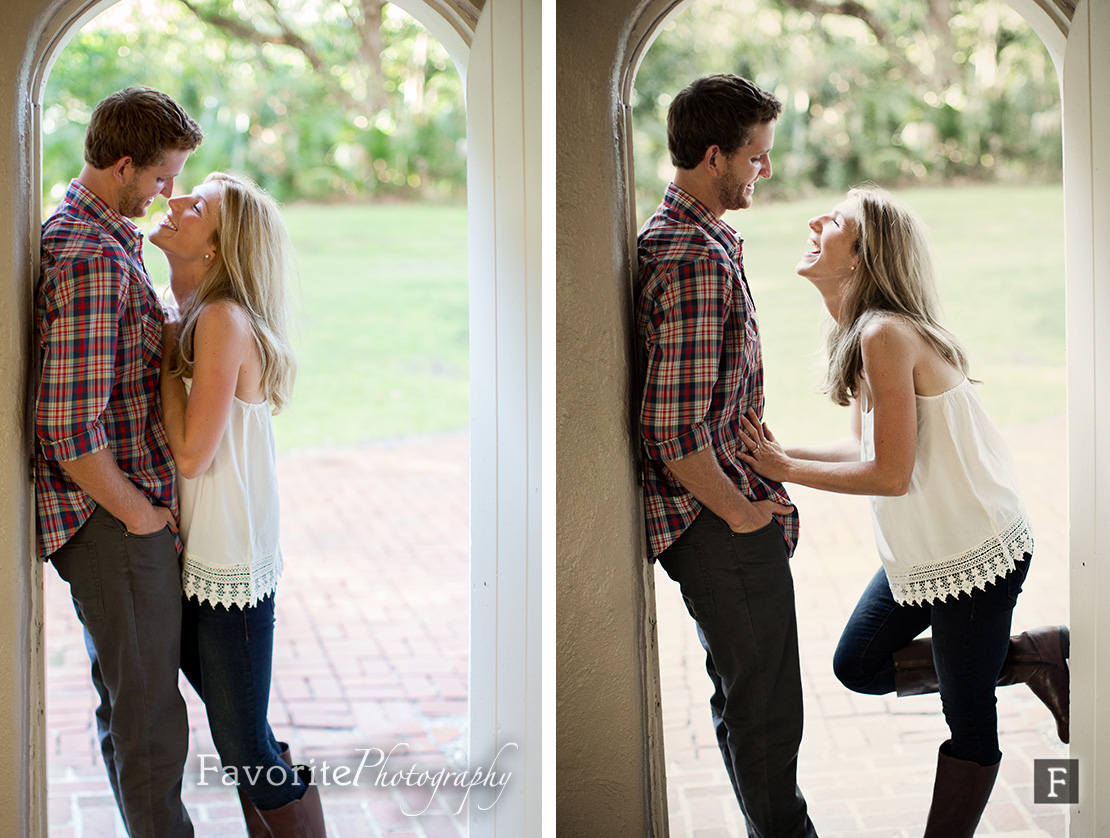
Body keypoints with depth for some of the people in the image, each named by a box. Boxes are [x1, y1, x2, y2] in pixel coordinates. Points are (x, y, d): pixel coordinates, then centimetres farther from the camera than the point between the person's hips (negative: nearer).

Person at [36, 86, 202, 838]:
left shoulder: (97, 238, 12)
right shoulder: (93, 261, -22)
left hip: (125, 513, 11)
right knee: (149, 717, 0)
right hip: (116, 523, -11)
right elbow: (70, 428, -27)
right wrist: (141, 516, -16)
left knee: (128, 702, 21)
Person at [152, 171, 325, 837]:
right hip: (193, 556, 9)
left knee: (244, 746, 1)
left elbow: (192, 454, -20)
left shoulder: (225, 320, -18)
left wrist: (166, 359, -13)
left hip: (231, 563, -9)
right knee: (237, 736, 18)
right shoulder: (186, 316, 9)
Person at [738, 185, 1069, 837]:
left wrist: (786, 470, -15)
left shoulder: (886, 335, -24)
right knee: (858, 665, 19)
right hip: (923, 553, 10)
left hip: (972, 552, -10)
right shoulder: (864, 331, 5)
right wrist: (778, 455, 1)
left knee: (968, 720, 4)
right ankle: (1033, 657, 23)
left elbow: (890, 474, -24)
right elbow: (866, 448, 10)